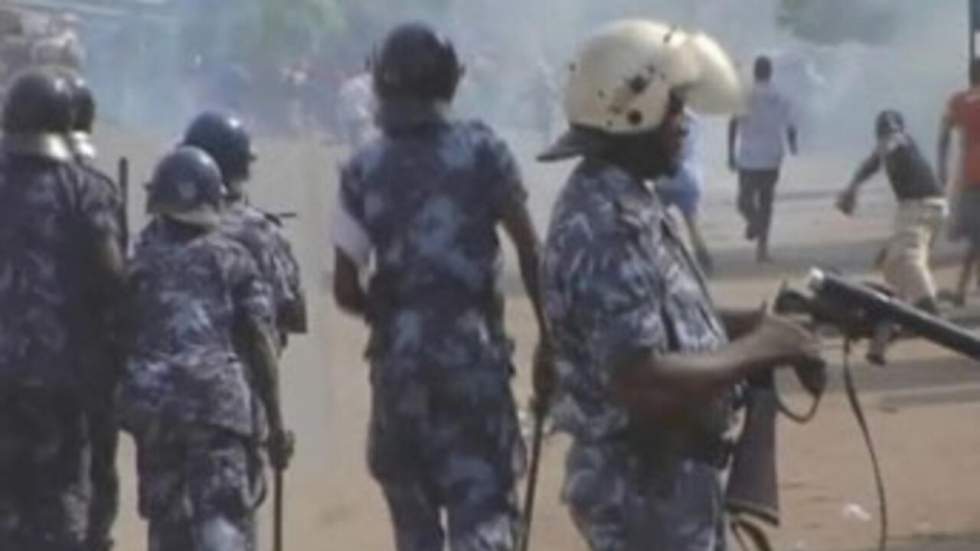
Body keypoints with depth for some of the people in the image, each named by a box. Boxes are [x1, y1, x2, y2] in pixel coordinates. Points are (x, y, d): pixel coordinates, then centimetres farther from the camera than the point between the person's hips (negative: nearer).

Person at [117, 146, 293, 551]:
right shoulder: (234, 260, 6)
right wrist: (275, 424, 5)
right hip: (223, 405, -2)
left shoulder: (137, 262, 10)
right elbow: (261, 341, 2)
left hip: (153, 408, 2)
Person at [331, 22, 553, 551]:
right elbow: (530, 251, -5)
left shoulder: (364, 170, 0)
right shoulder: (483, 151, -1)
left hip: (399, 355, 1)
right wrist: (548, 337, 3)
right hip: (473, 348, -1)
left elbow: (345, 288, -1)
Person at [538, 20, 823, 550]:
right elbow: (641, 381, -31)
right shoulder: (605, 227, -24)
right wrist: (756, 351, -20)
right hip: (645, 487, -11)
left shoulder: (621, 204, 9)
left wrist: (747, 323, 6)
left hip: (668, 477, 11)